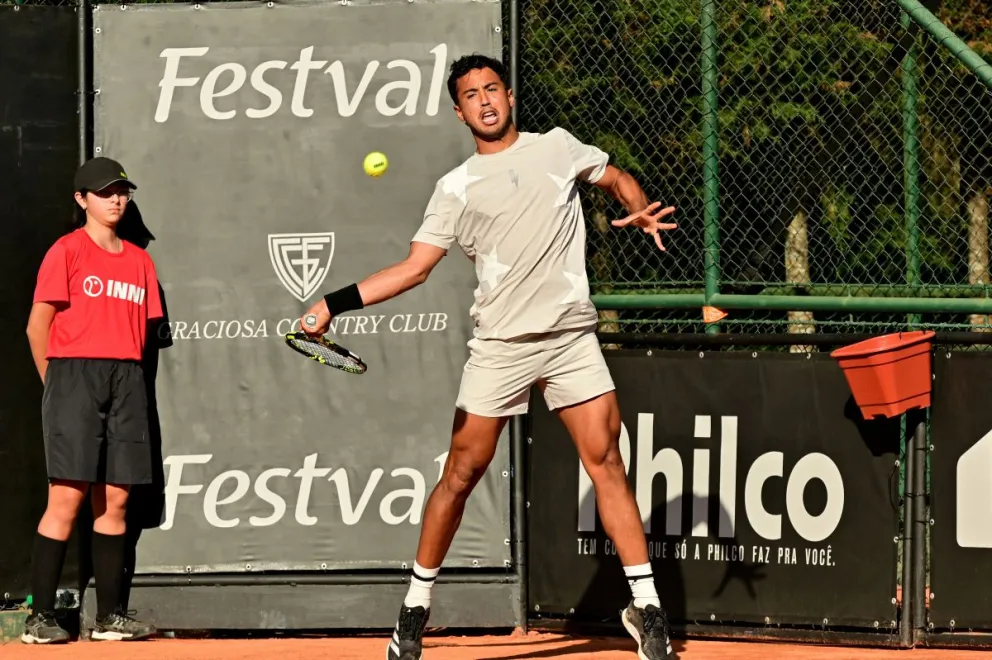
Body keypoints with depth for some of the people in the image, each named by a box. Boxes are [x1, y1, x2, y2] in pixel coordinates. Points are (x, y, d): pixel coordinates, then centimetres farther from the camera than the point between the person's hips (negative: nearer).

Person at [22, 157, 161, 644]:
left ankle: (109, 617, 8)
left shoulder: (139, 260, 16)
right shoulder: (67, 251, -1)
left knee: (115, 499, 4)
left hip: (126, 382, 6)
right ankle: (40, 618, -8)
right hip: (75, 373, -6)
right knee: (67, 497, -10)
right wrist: (57, 384, 0)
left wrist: (124, 377, 8)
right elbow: (38, 325, -2)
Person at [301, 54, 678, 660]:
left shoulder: (557, 148, 9)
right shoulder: (457, 188, 7)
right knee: (462, 472, -1)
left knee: (606, 462, -8)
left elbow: (619, 180, 21)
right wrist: (337, 302, -5)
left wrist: (642, 213, -2)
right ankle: (417, 605, 11)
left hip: (571, 337, 0)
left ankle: (647, 609, -6)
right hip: (500, 346, 0)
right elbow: (414, 268, 4)